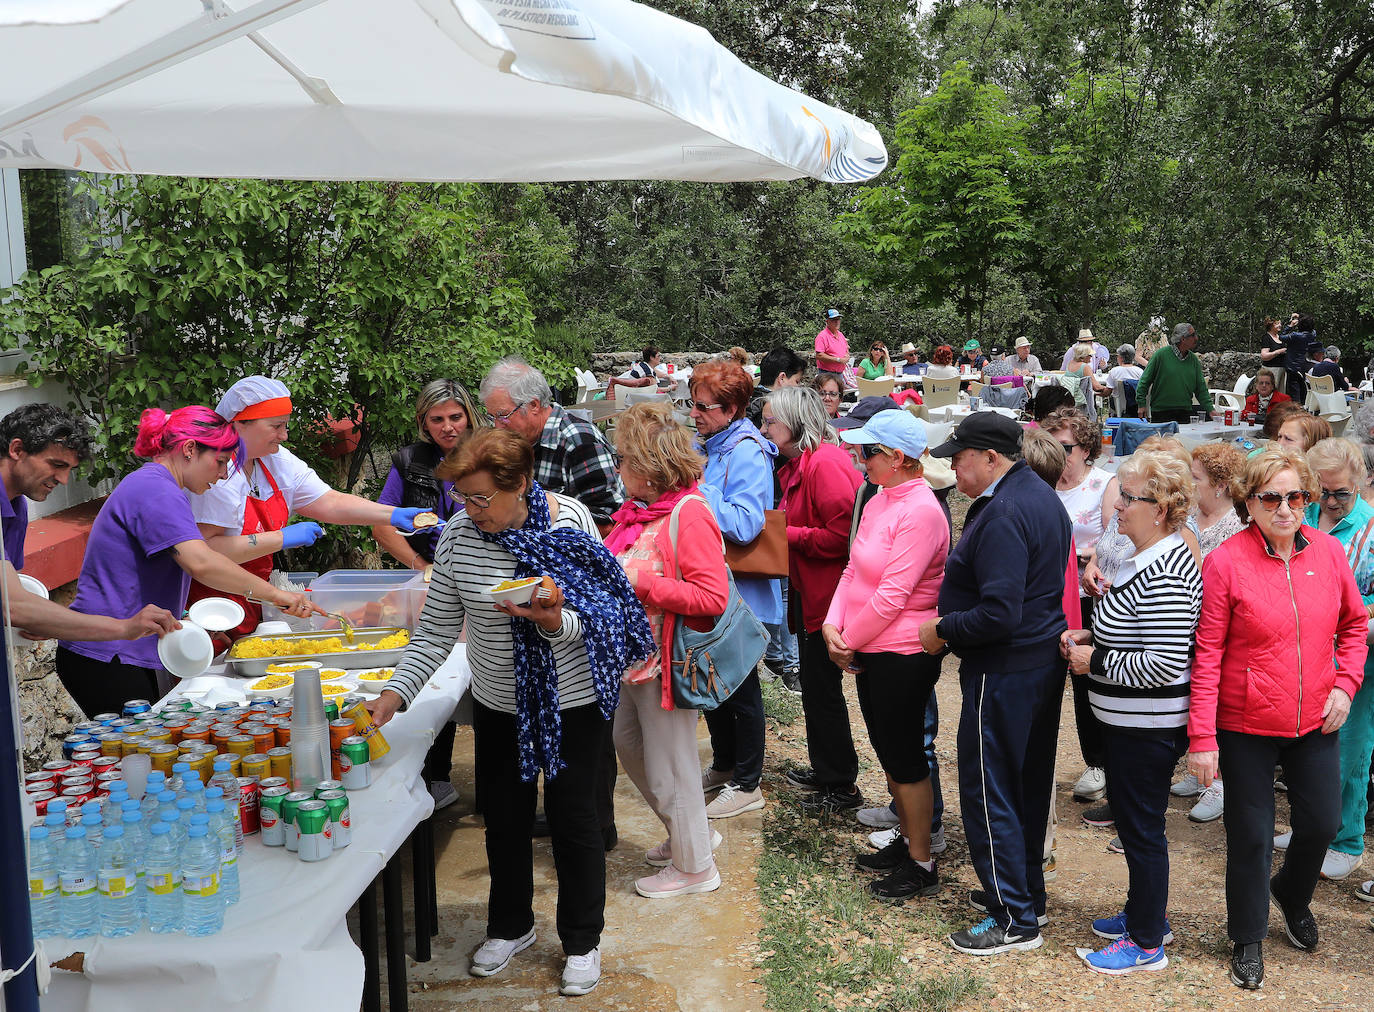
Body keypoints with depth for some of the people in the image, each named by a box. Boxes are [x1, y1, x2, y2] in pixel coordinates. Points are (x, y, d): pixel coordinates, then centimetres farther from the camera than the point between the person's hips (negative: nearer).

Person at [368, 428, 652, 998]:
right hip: (498, 702, 3)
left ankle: (582, 941, 28)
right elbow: (437, 631, -5)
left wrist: (555, 620, -34)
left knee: (572, 816, 7)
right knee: (503, 815, 15)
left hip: (572, 699, -3)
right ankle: (510, 925, 40)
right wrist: (396, 692, -17)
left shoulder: (570, 520, -17)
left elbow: (597, 620, -13)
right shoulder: (458, 536, -10)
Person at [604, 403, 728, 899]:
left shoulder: (689, 513, -20)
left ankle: (694, 865, 24)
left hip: (666, 661, -10)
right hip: (631, 653, 10)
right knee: (630, 746, 23)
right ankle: (691, 832, 41)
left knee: (669, 765, 4)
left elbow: (713, 597, -25)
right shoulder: (637, 509, 8)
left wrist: (639, 583, -26)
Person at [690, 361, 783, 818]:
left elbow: (745, 524, -30)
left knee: (740, 687, 3)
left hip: (740, 593, -9)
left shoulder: (747, 454, -19)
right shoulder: (712, 447, 9)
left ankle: (747, 785, 17)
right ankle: (724, 766, 36)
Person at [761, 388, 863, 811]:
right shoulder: (795, 465, 11)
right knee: (814, 684, 20)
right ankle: (823, 768, 34)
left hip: (827, 596, -10)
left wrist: (786, 534, -18)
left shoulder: (825, 463, -20)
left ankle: (841, 784, 15)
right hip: (806, 592, 10)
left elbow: (841, 536, -25)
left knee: (824, 688, 1)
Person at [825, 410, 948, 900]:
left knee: (901, 751, 1)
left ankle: (921, 865, 15)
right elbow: (854, 569, 9)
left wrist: (848, 642, -12)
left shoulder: (920, 512, -20)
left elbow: (893, 594, -22)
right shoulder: (880, 501, 8)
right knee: (887, 746, 18)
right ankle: (906, 841, 35)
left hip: (903, 652, -9)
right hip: (869, 650, 9)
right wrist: (832, 624, -5)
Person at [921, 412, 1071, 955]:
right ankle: (1026, 892, 33)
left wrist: (941, 630, -14)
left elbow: (999, 615, -29)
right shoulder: (1041, 495, 10)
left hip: (1003, 672, -10)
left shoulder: (1003, 515, -23)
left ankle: (1015, 920, 9)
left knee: (988, 792, 0)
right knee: (1028, 784, 19)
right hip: (1044, 660, 10)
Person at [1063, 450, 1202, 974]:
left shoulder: (1164, 574, -26)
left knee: (1141, 829, 4)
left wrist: (1096, 662, -18)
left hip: (1147, 729, -10)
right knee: (1135, 822, 23)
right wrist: (1093, 637, 7)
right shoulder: (1150, 557, 8)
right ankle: (1146, 915, 39)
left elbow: (1164, 663, -29)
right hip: (1131, 724, 10)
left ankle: (1147, 944, 19)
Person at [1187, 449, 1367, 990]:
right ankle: (1248, 939, 30)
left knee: (1321, 822, 15)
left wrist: (1345, 684, -2)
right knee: (1250, 835, 7)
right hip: (1246, 727, -4)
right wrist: (1202, 738, -15)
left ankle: (1292, 895, 48)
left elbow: (1353, 624, 12)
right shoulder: (1225, 562, -15)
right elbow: (1207, 654, -13)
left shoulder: (1329, 551, -3)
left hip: (1315, 722, 4)